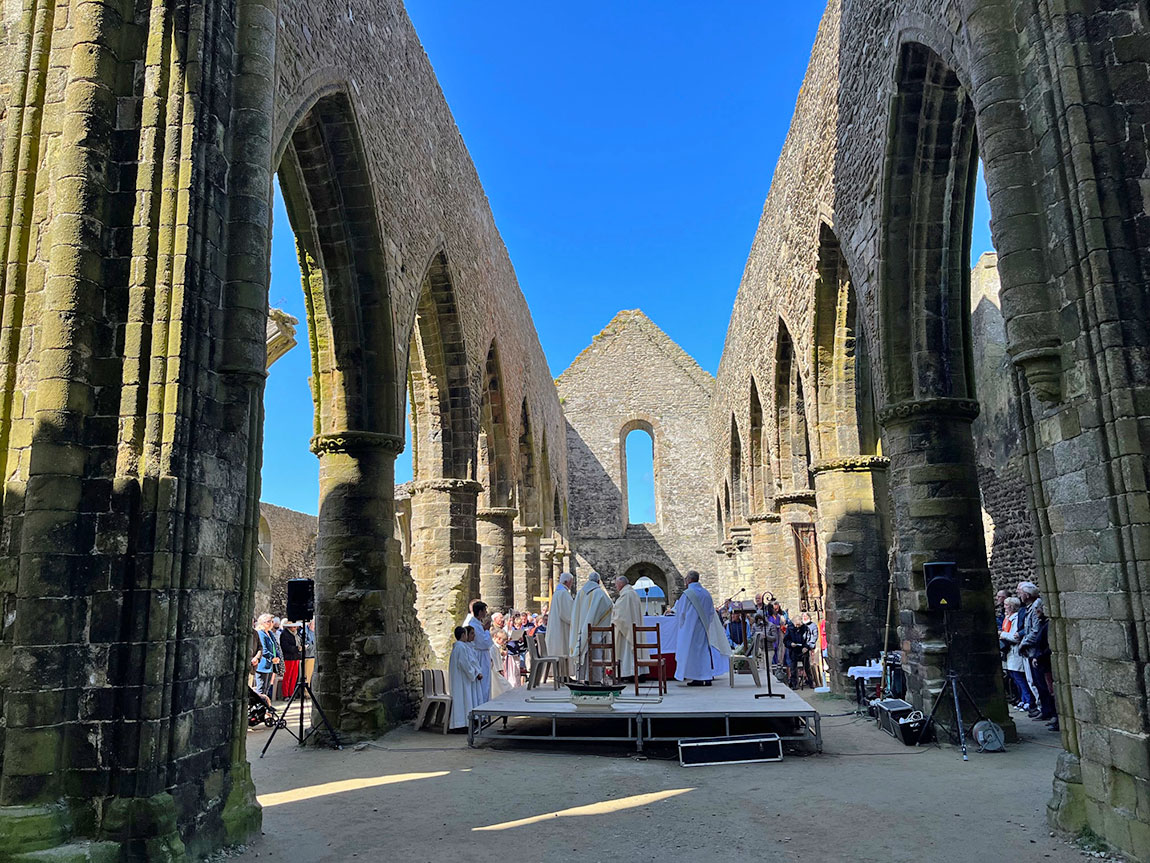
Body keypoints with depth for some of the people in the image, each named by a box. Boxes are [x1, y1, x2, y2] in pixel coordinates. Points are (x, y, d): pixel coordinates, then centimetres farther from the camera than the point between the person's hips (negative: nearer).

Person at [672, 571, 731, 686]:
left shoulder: (687, 594, -12)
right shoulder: (706, 593, 6)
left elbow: (680, 612, -6)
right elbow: (711, 611, 12)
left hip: (691, 627, -6)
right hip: (705, 627, 6)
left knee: (693, 649, 0)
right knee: (704, 648, 11)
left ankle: (696, 678, -1)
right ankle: (707, 677, 11)